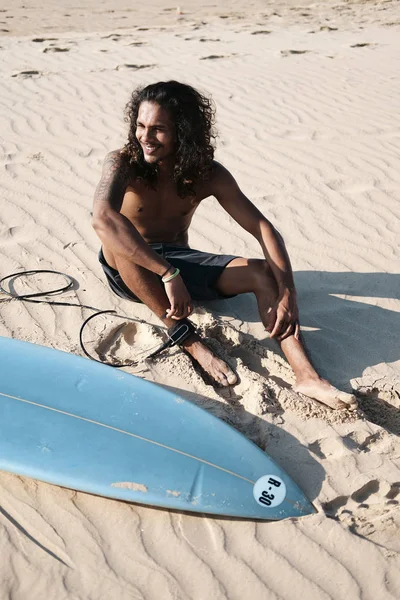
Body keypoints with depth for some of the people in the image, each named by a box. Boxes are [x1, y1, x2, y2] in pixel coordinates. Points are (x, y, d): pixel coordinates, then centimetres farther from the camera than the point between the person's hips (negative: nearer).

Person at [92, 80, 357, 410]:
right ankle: (187, 337, -29)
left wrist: (288, 294, -31)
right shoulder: (123, 164, -19)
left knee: (262, 272, -20)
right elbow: (102, 219, -40)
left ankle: (306, 376, -35)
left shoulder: (208, 174, -11)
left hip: (181, 261, 2)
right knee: (115, 236, -37)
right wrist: (168, 274, -47)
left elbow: (264, 229, -16)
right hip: (132, 271, -2)